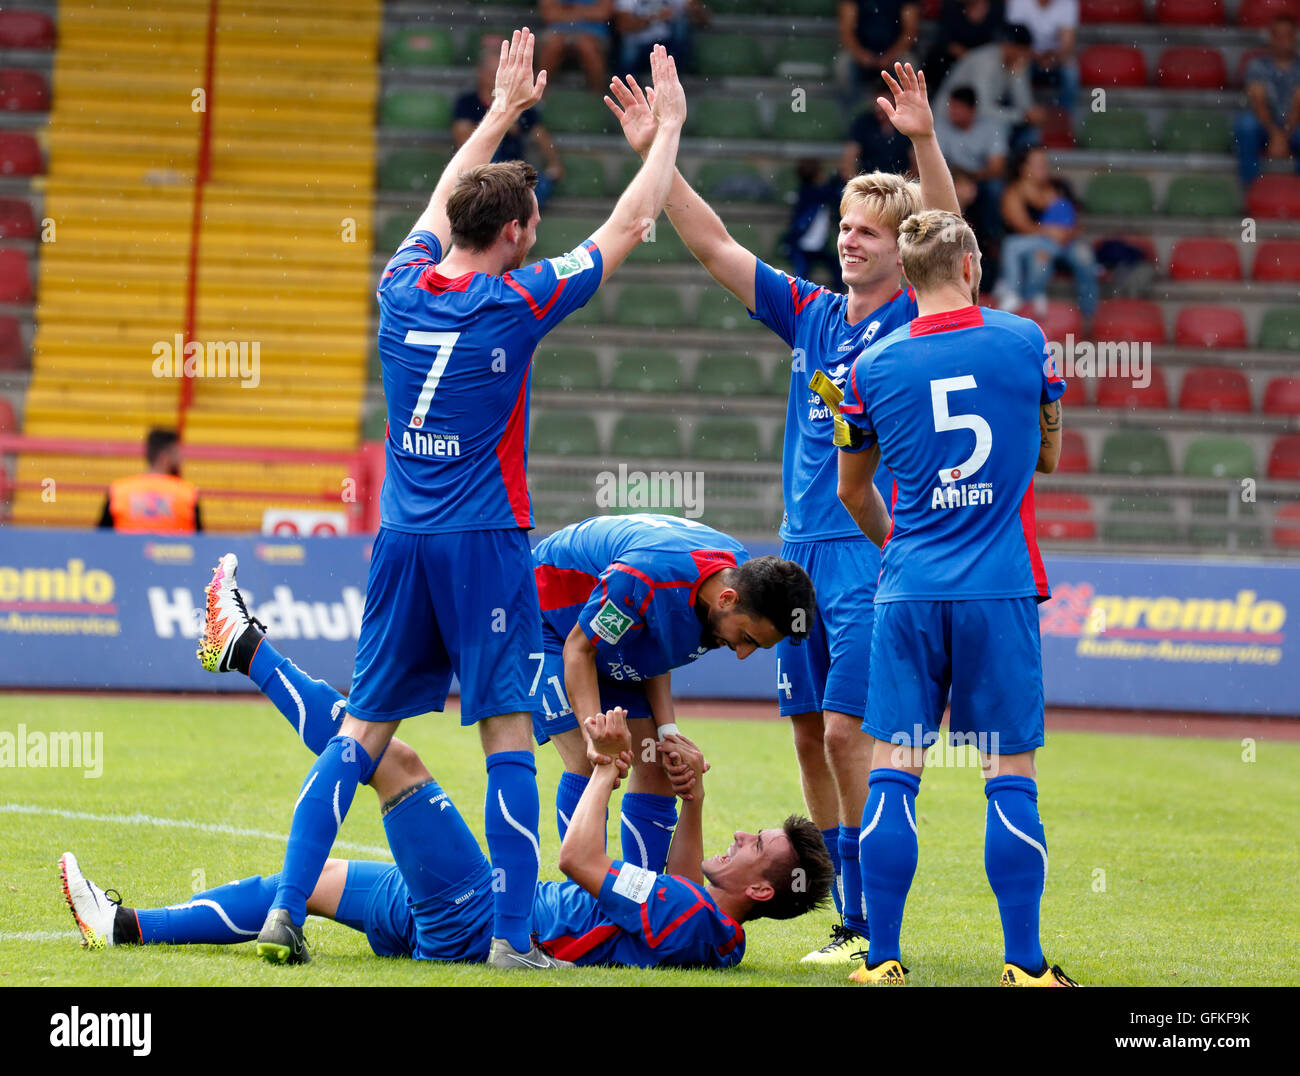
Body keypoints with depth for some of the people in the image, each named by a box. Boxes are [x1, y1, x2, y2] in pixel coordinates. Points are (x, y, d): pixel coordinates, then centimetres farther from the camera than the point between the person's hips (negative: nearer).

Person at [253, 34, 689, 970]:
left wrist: (502, 111, 37)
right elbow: (629, 224, 1)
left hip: (402, 539, 5)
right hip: (485, 542, -5)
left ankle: (288, 906, 1)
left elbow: (445, 197, 26)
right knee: (508, 729, -2)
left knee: (365, 726, 8)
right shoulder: (517, 303, -9)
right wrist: (669, 127, 14)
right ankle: (513, 935, -6)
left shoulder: (404, 287, 5)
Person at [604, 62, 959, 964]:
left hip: (877, 552, -6)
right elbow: (713, 245, 12)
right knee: (811, 734, 5)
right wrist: (655, 153, 4)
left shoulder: (919, 321, -2)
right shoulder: (810, 315, 13)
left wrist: (925, 141, -32)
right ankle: (855, 918, 12)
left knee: (847, 730, -13)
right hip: (801, 549, 6)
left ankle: (875, 920, -8)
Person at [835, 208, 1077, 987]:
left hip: (909, 593, 1)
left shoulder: (874, 365, 3)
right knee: (1010, 776, 2)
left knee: (893, 774, 2)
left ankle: (883, 958, 1)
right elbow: (1049, 456, 15)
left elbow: (852, 490, 17)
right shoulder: (1024, 342, 0)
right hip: (1002, 591, -1)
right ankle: (1024, 962, 1)